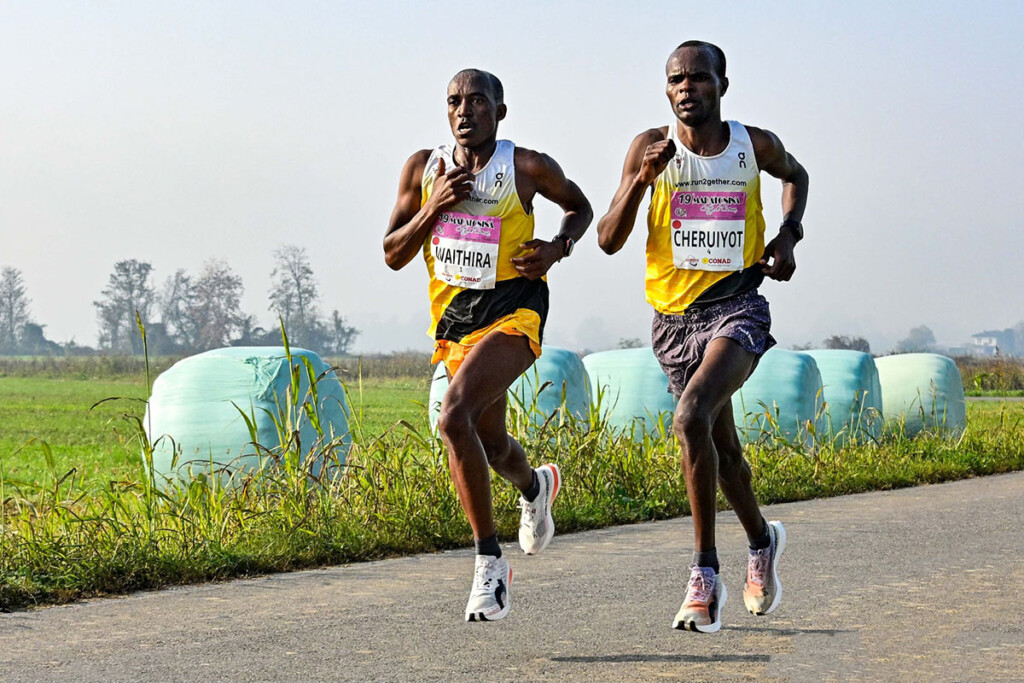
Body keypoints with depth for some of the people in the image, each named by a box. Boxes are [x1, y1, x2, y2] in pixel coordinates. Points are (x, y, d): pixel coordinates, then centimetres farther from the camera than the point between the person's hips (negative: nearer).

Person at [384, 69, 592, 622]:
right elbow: (394, 255, 2)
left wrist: (558, 246, -8)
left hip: (513, 311, -5)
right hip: (454, 316, 5)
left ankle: (489, 562, -20)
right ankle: (535, 485, 58)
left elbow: (580, 207, 12)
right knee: (490, 447, 19)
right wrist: (435, 207, -14)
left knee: (455, 417, -28)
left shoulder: (528, 167, -7)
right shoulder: (423, 168, 1)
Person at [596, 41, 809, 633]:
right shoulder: (653, 147, -3)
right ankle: (762, 540, 44)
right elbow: (609, 241, -6)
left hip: (738, 307, -3)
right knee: (722, 444, 16)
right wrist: (641, 179, -21)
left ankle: (706, 574, -19)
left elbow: (796, 175, 24)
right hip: (675, 315, 3)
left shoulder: (755, 144, -1)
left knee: (692, 419, -26)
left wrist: (789, 233, 6)